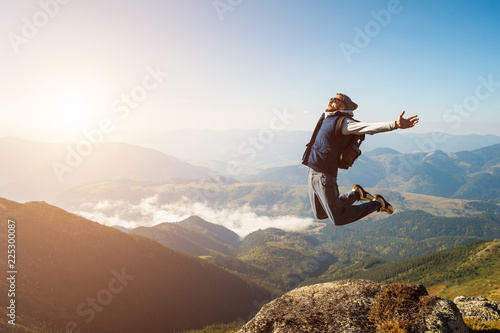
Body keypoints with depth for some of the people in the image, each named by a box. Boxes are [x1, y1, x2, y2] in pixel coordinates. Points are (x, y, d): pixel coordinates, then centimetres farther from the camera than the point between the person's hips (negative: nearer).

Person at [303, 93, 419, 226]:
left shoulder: (343, 122, -13)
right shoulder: (325, 118, 11)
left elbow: (370, 127, -26)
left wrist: (395, 124, -38)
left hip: (324, 176, -8)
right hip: (312, 173, 8)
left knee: (338, 219, -5)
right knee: (320, 215, 19)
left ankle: (378, 203, 13)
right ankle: (355, 194, 29)